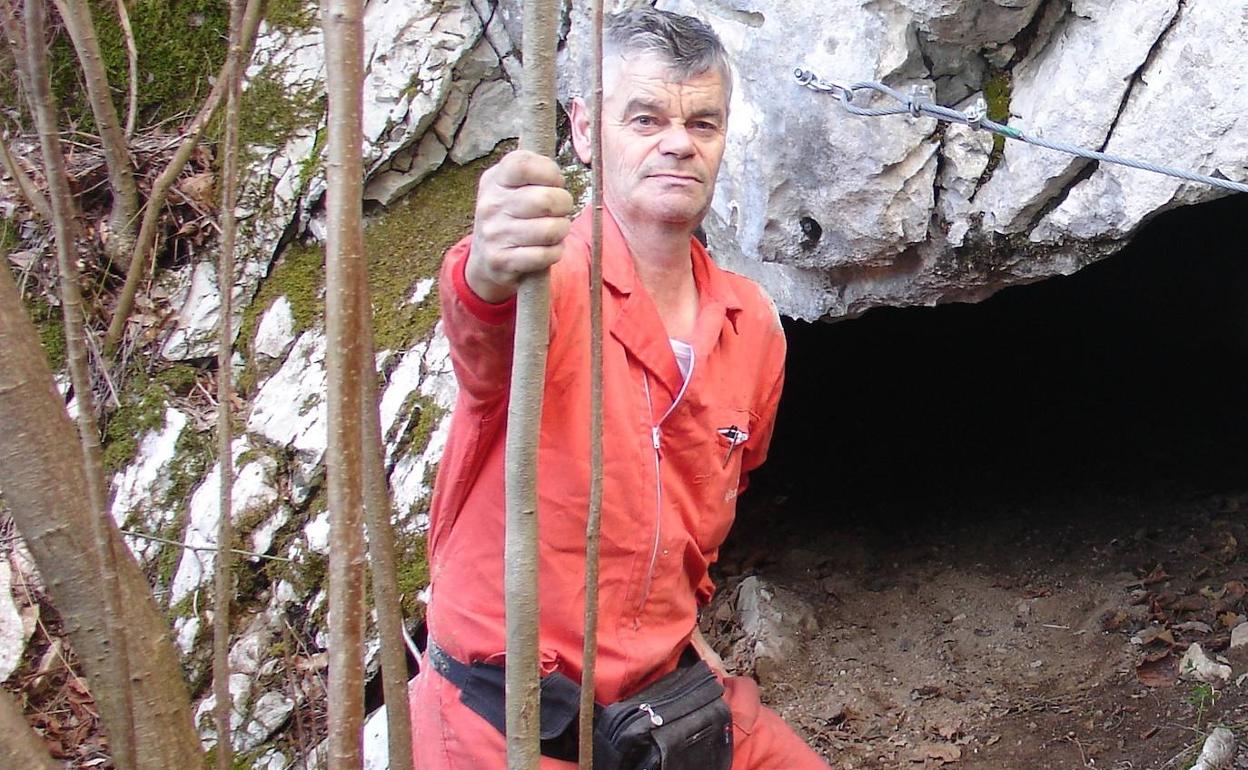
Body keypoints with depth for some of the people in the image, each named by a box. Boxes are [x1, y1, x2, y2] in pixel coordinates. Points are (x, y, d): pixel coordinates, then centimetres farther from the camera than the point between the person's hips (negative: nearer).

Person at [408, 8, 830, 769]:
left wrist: (682, 615, 15)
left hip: (668, 694, 5)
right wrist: (490, 278, -64)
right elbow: (482, 342, -44)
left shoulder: (754, 325, -1)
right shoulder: (554, 272, -19)